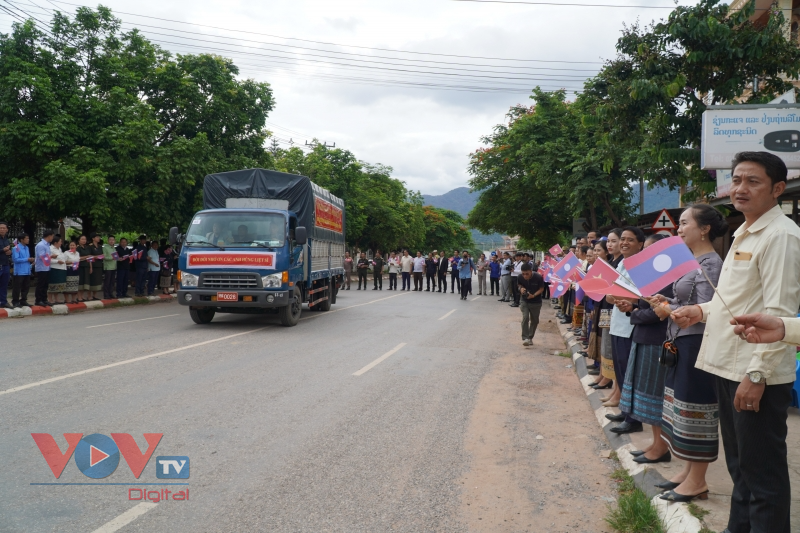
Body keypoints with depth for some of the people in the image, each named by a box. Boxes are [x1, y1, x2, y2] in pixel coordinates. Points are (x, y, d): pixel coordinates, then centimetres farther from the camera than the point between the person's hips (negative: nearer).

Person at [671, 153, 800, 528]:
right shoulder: (744, 234, 15)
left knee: (762, 472, 3)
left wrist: (757, 374, -22)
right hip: (728, 366, 9)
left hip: (757, 374, -9)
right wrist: (702, 310, 8)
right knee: (739, 464, 21)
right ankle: (739, 525, 35)